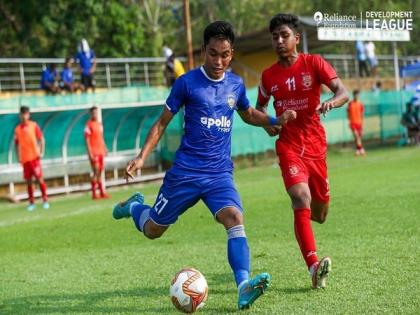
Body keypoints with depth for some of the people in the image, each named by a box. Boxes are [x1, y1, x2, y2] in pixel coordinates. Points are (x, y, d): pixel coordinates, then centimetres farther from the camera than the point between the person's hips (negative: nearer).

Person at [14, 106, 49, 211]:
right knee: (28, 181, 5)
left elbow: (41, 139, 2)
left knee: (39, 178, -7)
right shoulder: (17, 129, 9)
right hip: (24, 159, 3)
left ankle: (45, 200, 0)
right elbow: (17, 144, 15)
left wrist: (41, 152, -7)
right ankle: (31, 202, 11)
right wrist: (18, 157, 7)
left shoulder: (34, 125, 0)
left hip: (34, 156, -3)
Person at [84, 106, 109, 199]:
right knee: (96, 172, -10)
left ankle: (102, 192, 13)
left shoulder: (99, 124, 15)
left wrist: (105, 148, 16)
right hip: (94, 152, -7)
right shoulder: (89, 125, -8)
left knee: (100, 171, 9)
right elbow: (87, 140, -11)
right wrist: (90, 153, -16)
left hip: (100, 151, 7)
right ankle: (94, 194, -6)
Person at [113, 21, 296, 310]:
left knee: (234, 218, -25)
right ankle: (134, 206, 45)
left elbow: (248, 114, 27)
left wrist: (276, 120, 10)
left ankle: (244, 288, -34)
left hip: (220, 174, 2)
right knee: (153, 230, 10)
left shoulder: (236, 84, 6)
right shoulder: (187, 82, -6)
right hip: (185, 172, -2)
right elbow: (163, 122, 1)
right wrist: (142, 157, -8)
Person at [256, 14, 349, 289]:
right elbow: (260, 107, 20)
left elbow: (343, 92, -13)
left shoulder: (314, 63, -3)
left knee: (319, 213, 11)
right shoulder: (269, 75, 4)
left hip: (316, 144, 1)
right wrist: (267, 124, -2)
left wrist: (331, 102, -36)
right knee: (301, 198, -25)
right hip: (289, 145, -1)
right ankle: (314, 266, -31)